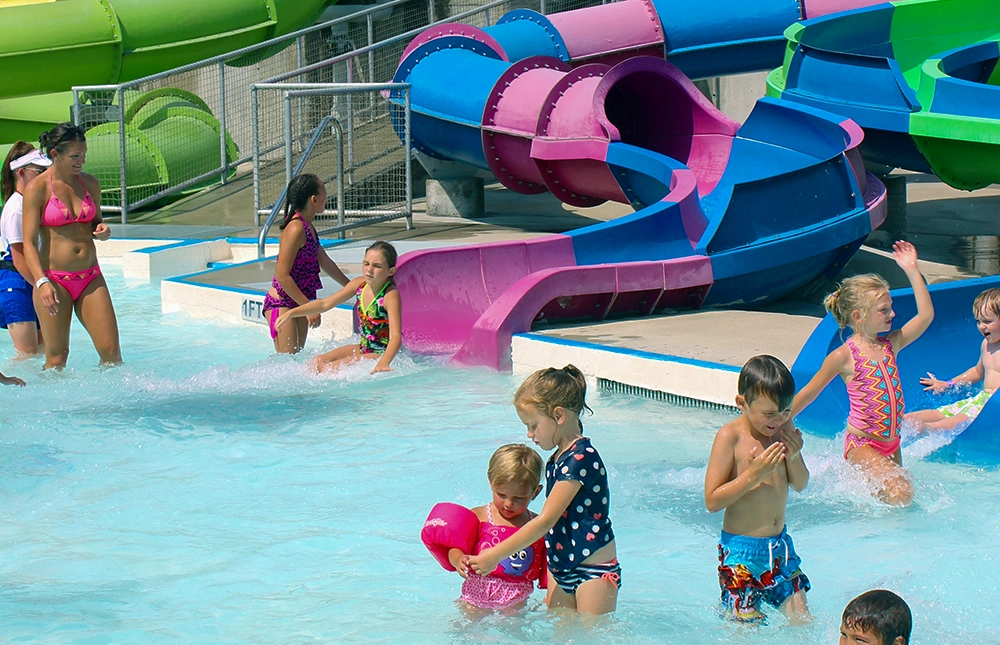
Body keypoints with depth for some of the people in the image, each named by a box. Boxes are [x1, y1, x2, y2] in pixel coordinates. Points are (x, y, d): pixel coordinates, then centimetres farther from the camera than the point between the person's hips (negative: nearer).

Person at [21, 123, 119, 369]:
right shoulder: (37, 188, -7)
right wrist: (41, 282, -23)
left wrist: (102, 231, -2)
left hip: (90, 277, 4)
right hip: (54, 278, -4)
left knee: (111, 350, -3)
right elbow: (29, 243, -10)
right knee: (57, 356, -1)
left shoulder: (90, 183, 8)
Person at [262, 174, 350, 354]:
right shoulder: (295, 229, -20)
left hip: (299, 303, 10)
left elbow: (325, 261, 24)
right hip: (281, 303, -10)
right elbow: (282, 276, -22)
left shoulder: (308, 228, 10)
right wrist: (309, 307, -20)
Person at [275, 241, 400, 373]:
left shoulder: (390, 296, -24)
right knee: (317, 362, -1)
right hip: (363, 348, 8)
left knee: (329, 369, -17)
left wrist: (382, 365, -52)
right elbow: (325, 304, 8)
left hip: (381, 354, -8)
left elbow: (396, 337, -34)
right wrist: (290, 313, 1)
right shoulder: (360, 284, -2)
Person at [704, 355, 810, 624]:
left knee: (802, 621, 5)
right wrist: (754, 474, -25)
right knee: (745, 625, -3)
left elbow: (800, 485, 11)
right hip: (741, 551, -6)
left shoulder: (783, 429, 2)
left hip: (779, 543, 6)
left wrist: (794, 457, -9)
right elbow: (712, 501, -18)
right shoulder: (730, 436, -16)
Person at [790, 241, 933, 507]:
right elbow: (808, 393, -4)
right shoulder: (844, 356, -11)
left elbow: (926, 315, 0)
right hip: (862, 444, -7)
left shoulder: (890, 344, 4)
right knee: (901, 495, -21)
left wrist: (911, 270, -1)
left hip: (891, 443, 7)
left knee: (898, 493, 8)